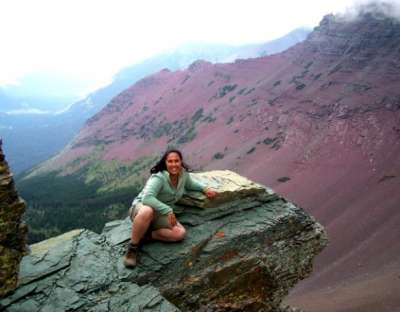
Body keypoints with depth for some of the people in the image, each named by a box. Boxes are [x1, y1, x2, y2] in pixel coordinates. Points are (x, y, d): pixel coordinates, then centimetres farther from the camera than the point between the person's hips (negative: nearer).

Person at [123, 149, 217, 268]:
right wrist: (168, 210, -40)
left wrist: (205, 188, 3)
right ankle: (132, 247, -24)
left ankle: (145, 235, -9)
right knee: (147, 211, -45)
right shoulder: (159, 178, -25)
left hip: (161, 215, 6)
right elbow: (147, 198, -38)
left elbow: (190, 184, 19)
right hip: (141, 207, -6)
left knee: (180, 233, -20)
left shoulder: (184, 174, -5)